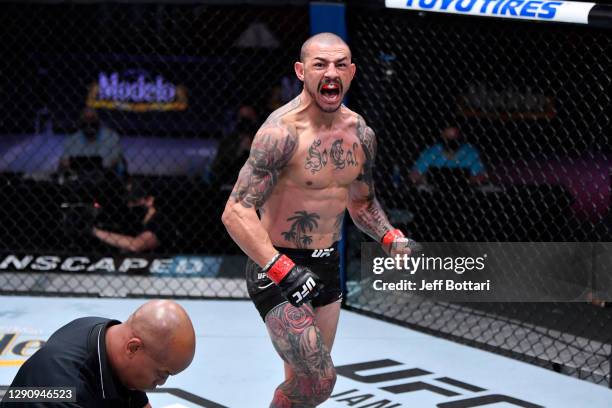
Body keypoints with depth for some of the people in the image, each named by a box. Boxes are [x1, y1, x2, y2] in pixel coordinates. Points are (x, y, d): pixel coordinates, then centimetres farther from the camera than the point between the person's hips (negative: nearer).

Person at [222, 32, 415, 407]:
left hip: (327, 265, 8)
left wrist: (391, 239, 2)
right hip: (277, 266, -8)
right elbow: (237, 213, -26)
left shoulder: (360, 133, 3)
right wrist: (282, 270, -34)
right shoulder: (283, 131, -21)